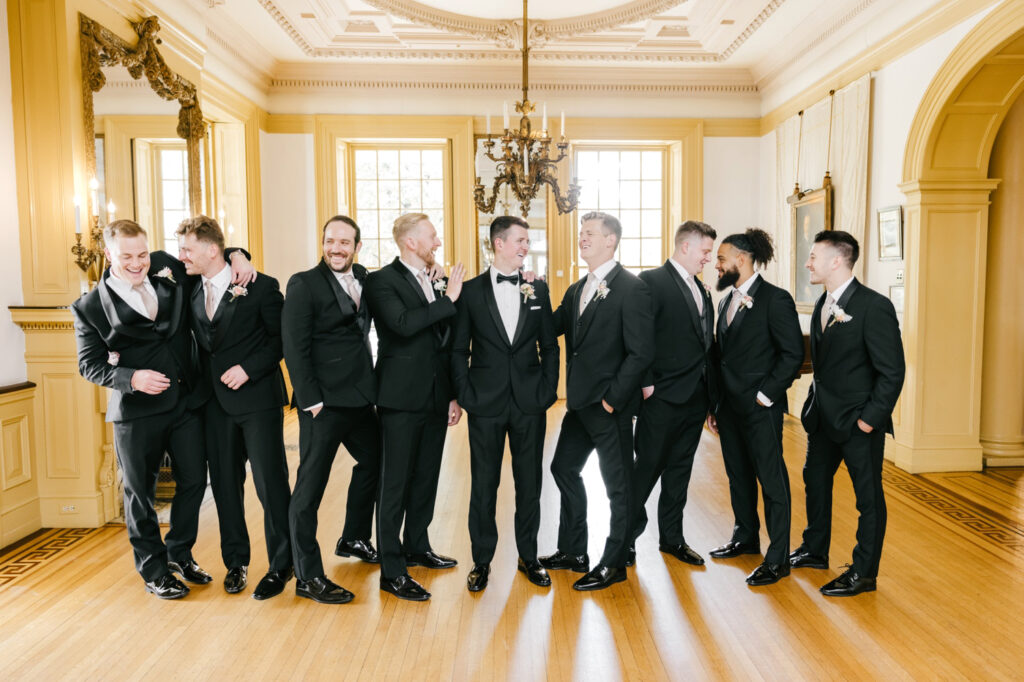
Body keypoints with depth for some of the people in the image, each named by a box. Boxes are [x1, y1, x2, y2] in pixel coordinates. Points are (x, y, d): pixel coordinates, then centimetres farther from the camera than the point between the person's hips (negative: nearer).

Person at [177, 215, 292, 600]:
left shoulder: (261, 286, -9)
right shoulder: (190, 288, 7)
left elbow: (281, 337, -6)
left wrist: (249, 368, -17)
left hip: (257, 397, -5)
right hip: (214, 399, 5)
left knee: (270, 483, 1)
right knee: (225, 482, 13)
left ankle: (281, 565, 16)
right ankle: (236, 561, 29)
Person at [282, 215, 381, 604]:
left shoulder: (363, 279, 11)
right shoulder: (304, 285, -8)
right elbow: (295, 349, -13)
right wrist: (312, 402, -16)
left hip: (360, 397, 8)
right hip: (324, 403, -8)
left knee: (373, 462, 21)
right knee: (310, 487, -1)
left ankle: (353, 539, 42)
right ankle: (308, 578, 11)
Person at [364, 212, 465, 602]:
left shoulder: (438, 284, 12)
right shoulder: (383, 281, -8)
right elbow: (403, 323, -26)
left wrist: (454, 395, 12)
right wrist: (448, 300, -16)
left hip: (435, 398, 7)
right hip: (402, 398, -7)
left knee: (426, 477, 17)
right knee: (396, 482, -1)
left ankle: (417, 547, 34)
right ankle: (392, 571, 8)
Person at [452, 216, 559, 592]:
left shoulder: (538, 289, 6)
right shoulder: (471, 290, 0)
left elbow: (550, 346, 9)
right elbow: (459, 349, 2)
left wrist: (549, 391, 1)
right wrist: (465, 395, -5)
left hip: (530, 404, 2)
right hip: (486, 404, -2)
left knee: (529, 481, 10)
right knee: (483, 484, 7)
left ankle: (528, 555, 27)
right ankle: (481, 560, 22)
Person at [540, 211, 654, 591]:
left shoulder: (631, 288, -12)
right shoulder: (577, 290, 14)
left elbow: (641, 352, -17)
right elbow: (551, 329, 8)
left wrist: (612, 398, -18)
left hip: (610, 406, -9)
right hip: (580, 402, 9)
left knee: (617, 483, 5)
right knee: (564, 468, 17)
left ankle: (614, 563, 20)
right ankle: (573, 552, 32)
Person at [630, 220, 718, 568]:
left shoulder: (701, 289, 14)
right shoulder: (652, 281, -10)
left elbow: (705, 343, 15)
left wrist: (710, 396, 12)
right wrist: (647, 385, -17)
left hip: (695, 398, 7)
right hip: (663, 398, -7)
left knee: (680, 470, 16)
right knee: (647, 468, 2)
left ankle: (672, 537, 29)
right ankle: (627, 536, 18)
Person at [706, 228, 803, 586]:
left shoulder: (775, 299, -10)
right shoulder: (727, 301, 13)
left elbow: (793, 354, -13)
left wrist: (765, 394, -15)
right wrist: (715, 404, 12)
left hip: (760, 408, -8)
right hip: (730, 406, 8)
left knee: (771, 478, -1)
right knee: (738, 475, 17)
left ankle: (777, 558, 9)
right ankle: (746, 537, 34)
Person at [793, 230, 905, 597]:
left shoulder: (874, 306, -18)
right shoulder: (823, 304, 8)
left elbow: (892, 371, -17)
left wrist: (869, 420, -17)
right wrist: (816, 403, 9)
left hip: (858, 421, -9)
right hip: (824, 416, 9)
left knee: (868, 496, 6)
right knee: (815, 480, 20)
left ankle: (864, 573, 20)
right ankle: (815, 550, 39)